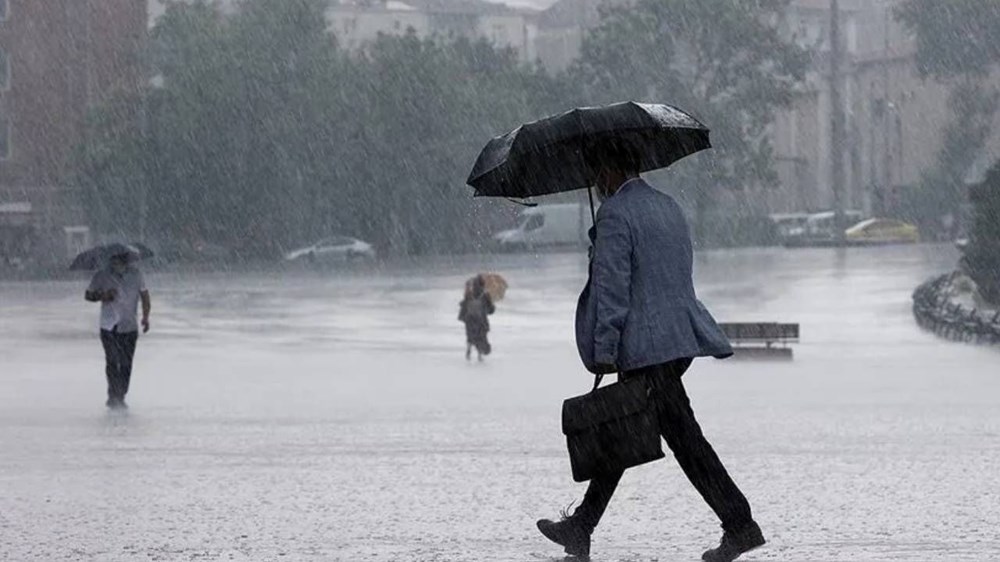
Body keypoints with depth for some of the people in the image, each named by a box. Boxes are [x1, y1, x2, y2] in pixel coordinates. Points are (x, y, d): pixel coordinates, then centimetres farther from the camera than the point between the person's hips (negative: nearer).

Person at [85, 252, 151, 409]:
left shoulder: (135, 274, 2)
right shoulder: (101, 277, -3)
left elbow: (144, 294, 10)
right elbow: (88, 295, 7)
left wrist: (145, 316, -1)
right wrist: (102, 297, -13)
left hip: (129, 327, 2)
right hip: (109, 327, -2)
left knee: (126, 364, 3)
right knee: (112, 362, -13)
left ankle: (120, 398, 14)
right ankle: (114, 397, -9)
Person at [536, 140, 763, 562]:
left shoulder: (616, 214, -11)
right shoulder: (669, 207, 17)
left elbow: (612, 286, -16)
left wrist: (603, 350, -14)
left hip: (647, 346, -10)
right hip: (682, 337, 10)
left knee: (683, 437, -8)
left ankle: (740, 526, -10)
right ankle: (581, 528, 20)